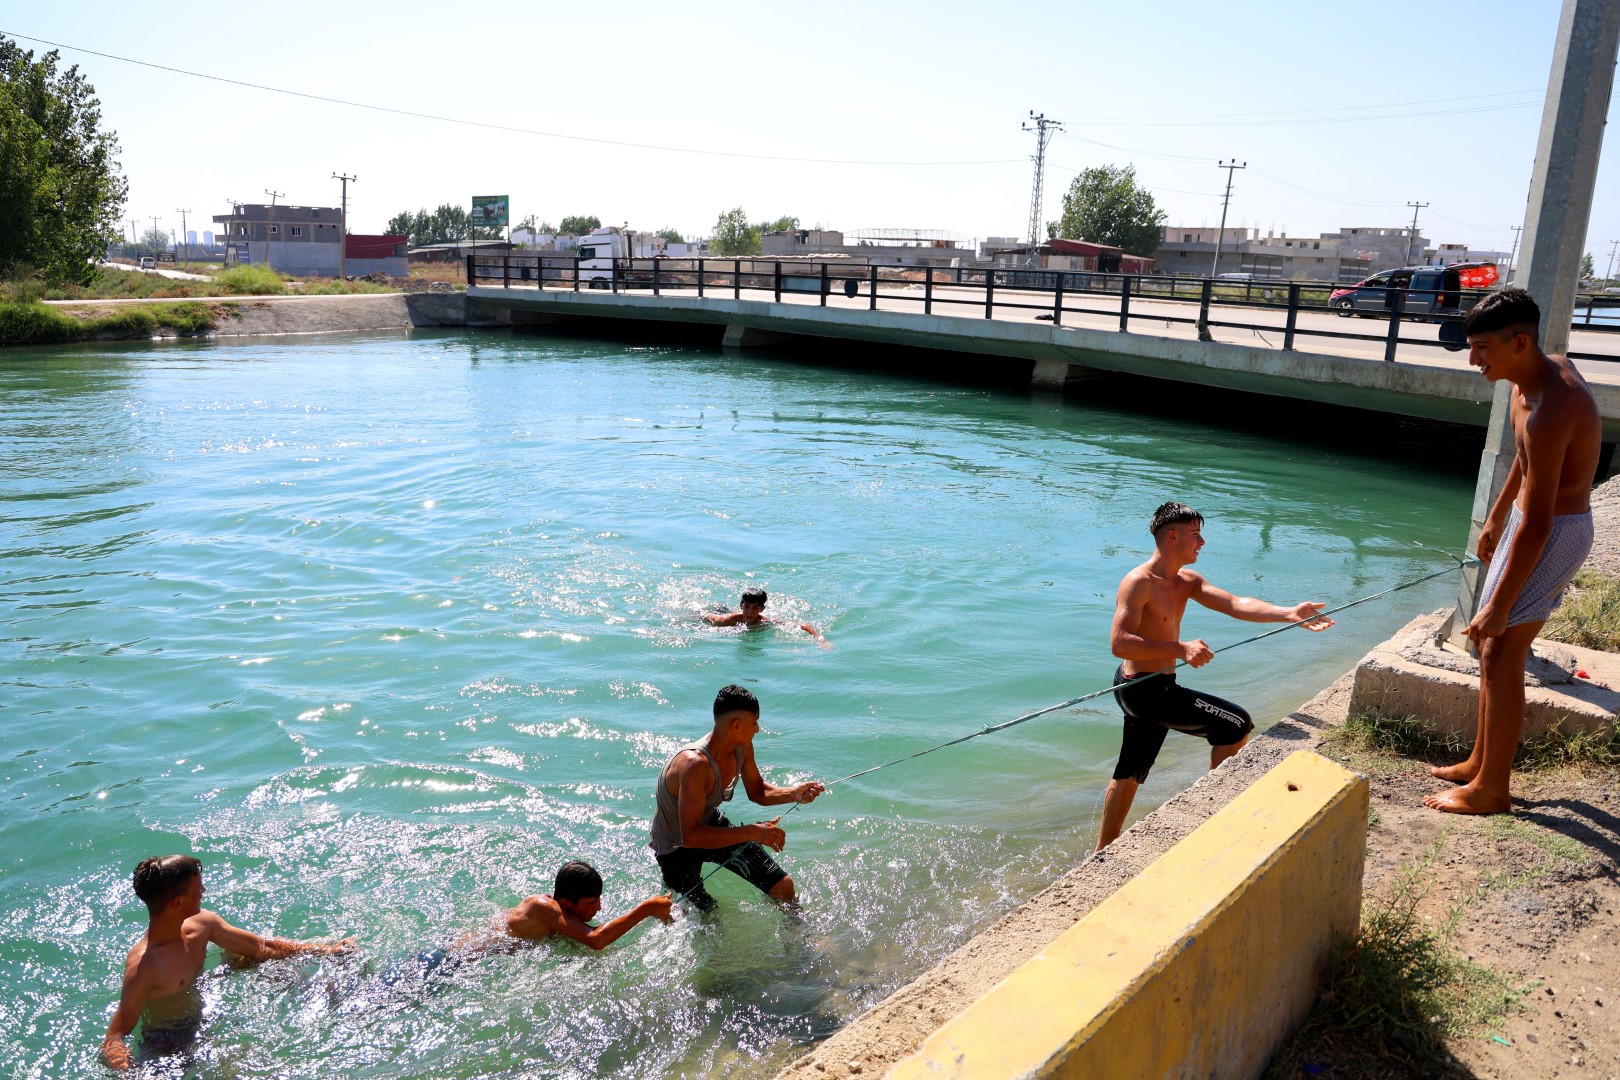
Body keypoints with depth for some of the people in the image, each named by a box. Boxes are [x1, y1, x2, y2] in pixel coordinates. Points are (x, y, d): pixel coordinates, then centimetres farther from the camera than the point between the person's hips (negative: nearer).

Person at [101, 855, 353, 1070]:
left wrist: (327, 949, 4)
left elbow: (262, 947, 2)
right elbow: (114, 1038, -28)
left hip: (204, 1018, 7)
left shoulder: (201, 924, -9)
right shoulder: (143, 966, -31)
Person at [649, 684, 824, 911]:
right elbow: (691, 836, -43)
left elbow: (757, 792, 4)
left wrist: (793, 793, -15)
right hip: (676, 848, -7)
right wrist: (754, 833, -41)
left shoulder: (742, 747, -15)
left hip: (711, 824, 7)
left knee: (783, 885, 6)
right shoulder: (694, 764, -41)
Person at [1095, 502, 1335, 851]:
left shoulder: (1187, 581, 9)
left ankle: (1103, 851, 31)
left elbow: (1235, 604, -3)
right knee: (1238, 725, -3)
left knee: (1129, 775, 18)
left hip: (1147, 689, 10)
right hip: (1146, 689, -10)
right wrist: (1181, 649, -32)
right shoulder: (1139, 582, -18)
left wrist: (1289, 614, -16)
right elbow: (1119, 642, -27)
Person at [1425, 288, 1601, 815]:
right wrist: (1495, 518, 26)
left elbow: (1537, 525, -30)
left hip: (1554, 535, -10)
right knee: (1494, 647, 16)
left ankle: (1491, 790, 7)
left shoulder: (1549, 412, -31)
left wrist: (1498, 606, -25)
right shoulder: (1545, 369, 1)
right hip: (1534, 520, 10)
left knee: (1500, 655, -4)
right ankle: (1480, 761, 28)